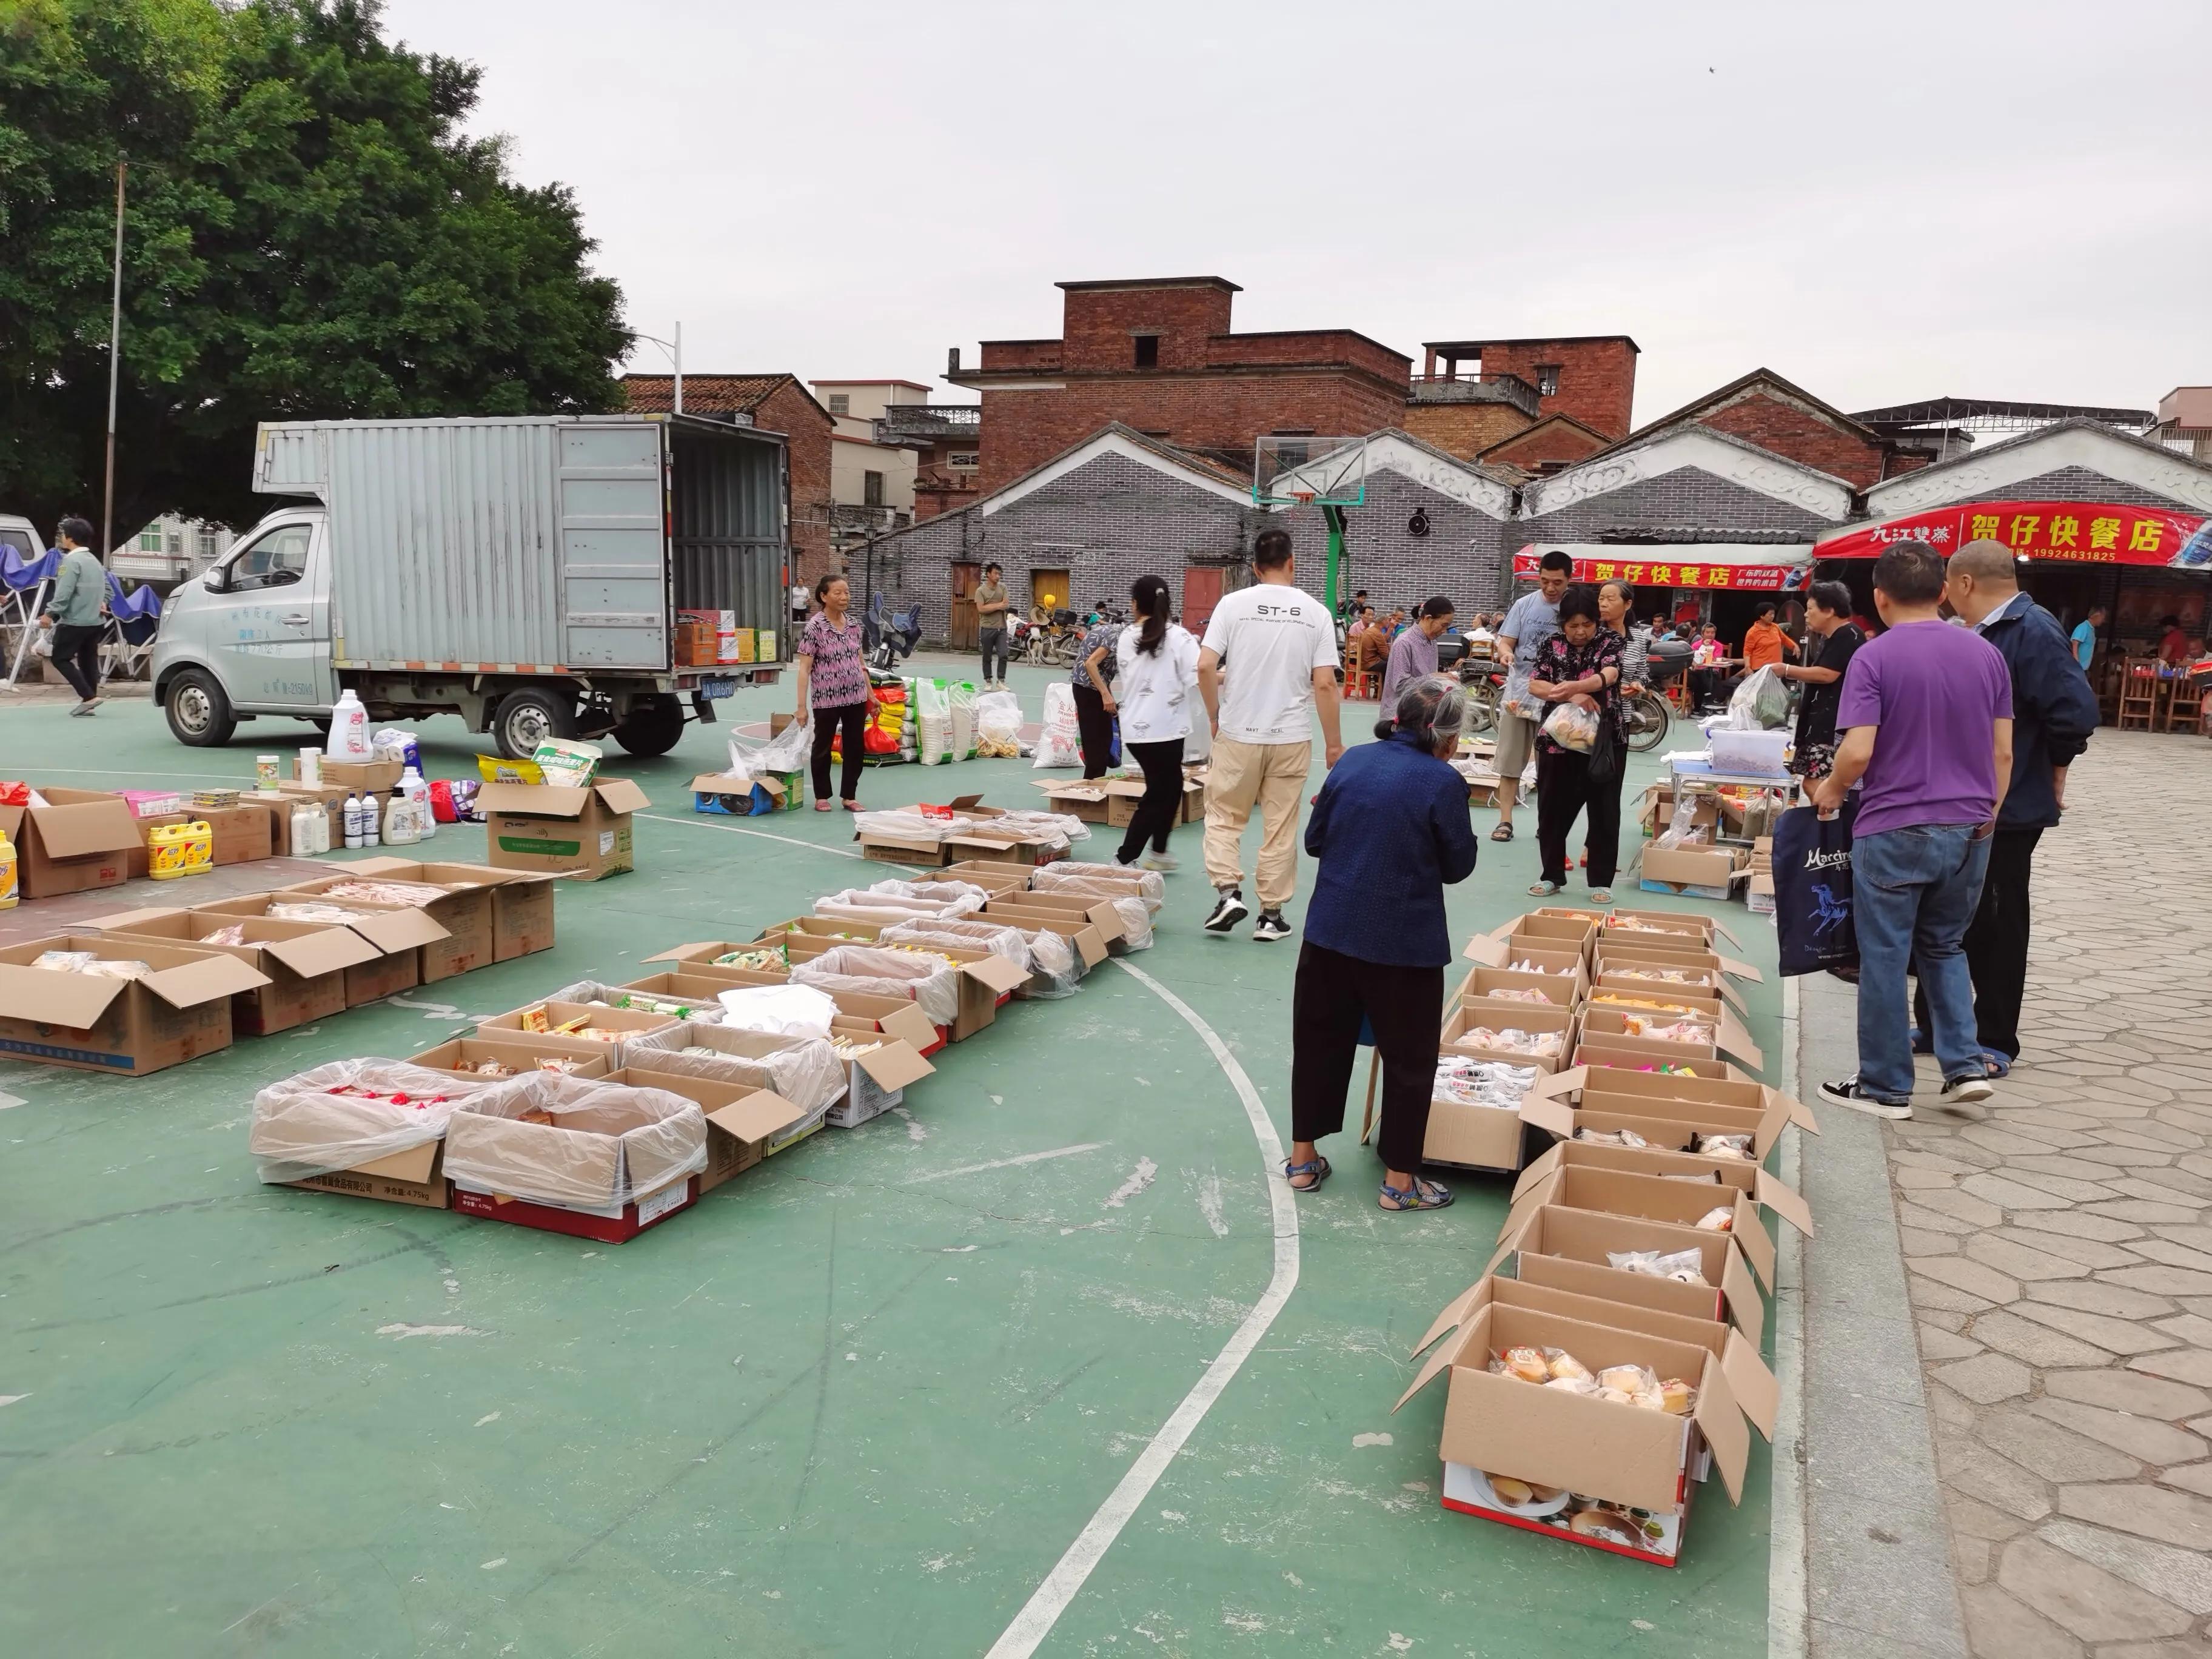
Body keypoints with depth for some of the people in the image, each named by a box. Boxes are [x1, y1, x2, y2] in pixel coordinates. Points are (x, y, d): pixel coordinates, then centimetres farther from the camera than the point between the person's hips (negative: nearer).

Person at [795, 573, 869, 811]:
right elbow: (804, 668, -13)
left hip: (855, 697, 5)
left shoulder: (854, 624, 4)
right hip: (826, 700, -5)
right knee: (823, 747, 10)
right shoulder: (815, 627, -12)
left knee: (856, 747, 9)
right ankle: (822, 796, 23)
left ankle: (849, 796, 21)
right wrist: (802, 706, -16)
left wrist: (870, 693, 14)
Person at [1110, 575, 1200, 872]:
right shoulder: (1178, 637, -10)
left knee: (1169, 787, 22)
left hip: (1134, 728, 5)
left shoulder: (1125, 638, 4)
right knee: (1157, 796, 7)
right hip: (1165, 728, -5)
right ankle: (1124, 859, 5)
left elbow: (1122, 682, 12)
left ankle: (1158, 853, 26)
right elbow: (1200, 677, -18)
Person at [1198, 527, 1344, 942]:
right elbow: (1325, 684, -5)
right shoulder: (1315, 612, -1)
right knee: (1280, 828, 9)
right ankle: (1272, 915, 15)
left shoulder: (1233, 604, -4)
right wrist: (1334, 743, 3)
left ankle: (1228, 893, 0)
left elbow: (1205, 667, -8)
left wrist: (1215, 718, 8)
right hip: (1292, 737, 1)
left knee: (1224, 816, 15)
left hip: (1238, 734, -1)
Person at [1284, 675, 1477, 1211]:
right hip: (1405, 941, -5)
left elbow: (1314, 839, 8)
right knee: (1409, 1057, 11)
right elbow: (1458, 866, -5)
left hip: (1330, 929, 5)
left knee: (1319, 1039, 18)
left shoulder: (1353, 761, 1)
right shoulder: (1444, 783, -13)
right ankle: (1399, 1180, 19)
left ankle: (1303, 1159, 28)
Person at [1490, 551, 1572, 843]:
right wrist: (1505, 652, -22)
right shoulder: (1524, 605, 2)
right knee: (1510, 762, 5)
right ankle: (1505, 821, 12)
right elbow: (1505, 641, 2)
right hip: (1518, 693, 2)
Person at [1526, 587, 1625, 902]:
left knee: (1604, 813, 3)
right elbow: (1534, 686, -8)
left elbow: (1609, 676, -23)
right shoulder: (1552, 645, 2)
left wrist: (1575, 686, -42)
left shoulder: (1610, 641, -4)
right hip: (1557, 741, 2)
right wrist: (1571, 696, -24)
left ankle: (1601, 881, 13)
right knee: (1552, 811, 7)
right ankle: (1553, 876, 21)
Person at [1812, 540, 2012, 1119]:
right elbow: (2003, 753, 6)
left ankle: (1886, 1087, 13)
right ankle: (1965, 1065, 14)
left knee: (1884, 958, 6)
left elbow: (1858, 751, -20)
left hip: (1895, 830, -5)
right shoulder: (1986, 653, 3)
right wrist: (1987, 816, 17)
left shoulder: (1873, 658, -12)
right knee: (1943, 947, 22)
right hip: (1969, 829, 5)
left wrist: (1831, 790, 0)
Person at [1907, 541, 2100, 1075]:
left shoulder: (2034, 631, -19)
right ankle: (1936, 1023, 28)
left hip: (2008, 808, -9)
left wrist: (2052, 772, -13)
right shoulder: (1981, 635, 10)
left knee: (1996, 923, 3)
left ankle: (1996, 1042, 16)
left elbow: (2076, 711, -26)